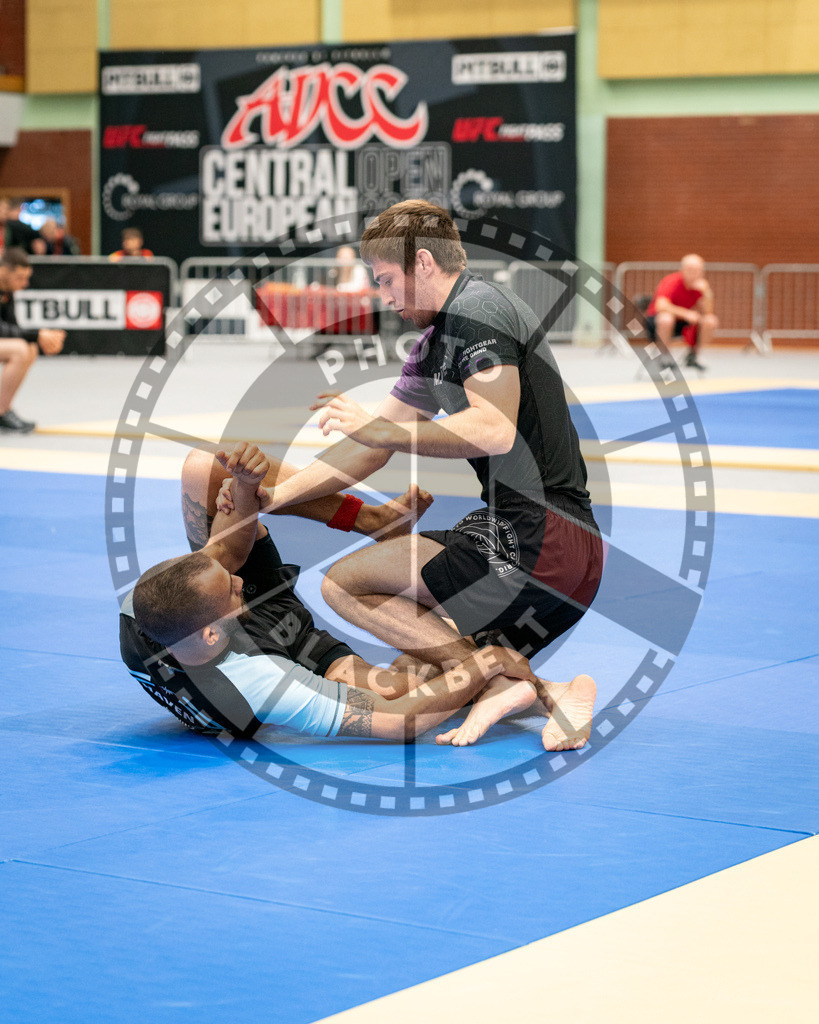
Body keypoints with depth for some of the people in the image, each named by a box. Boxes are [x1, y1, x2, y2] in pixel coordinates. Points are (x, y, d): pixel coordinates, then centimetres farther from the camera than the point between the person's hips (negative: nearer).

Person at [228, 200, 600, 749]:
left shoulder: (478, 308, -10)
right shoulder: (435, 343, 21)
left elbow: (495, 431, -24)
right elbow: (368, 450, 24)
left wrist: (379, 428, -18)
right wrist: (269, 496, 19)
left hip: (536, 536, -10)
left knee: (345, 584, -9)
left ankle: (500, 682, -16)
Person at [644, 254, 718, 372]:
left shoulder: (701, 284, -7)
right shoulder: (672, 282, -23)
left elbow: (707, 312, -13)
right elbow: (661, 306, -38)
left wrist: (706, 292, -29)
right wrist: (686, 313, -40)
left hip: (682, 322, 5)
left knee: (711, 321, -18)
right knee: (666, 319, -41)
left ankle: (692, 357, 3)